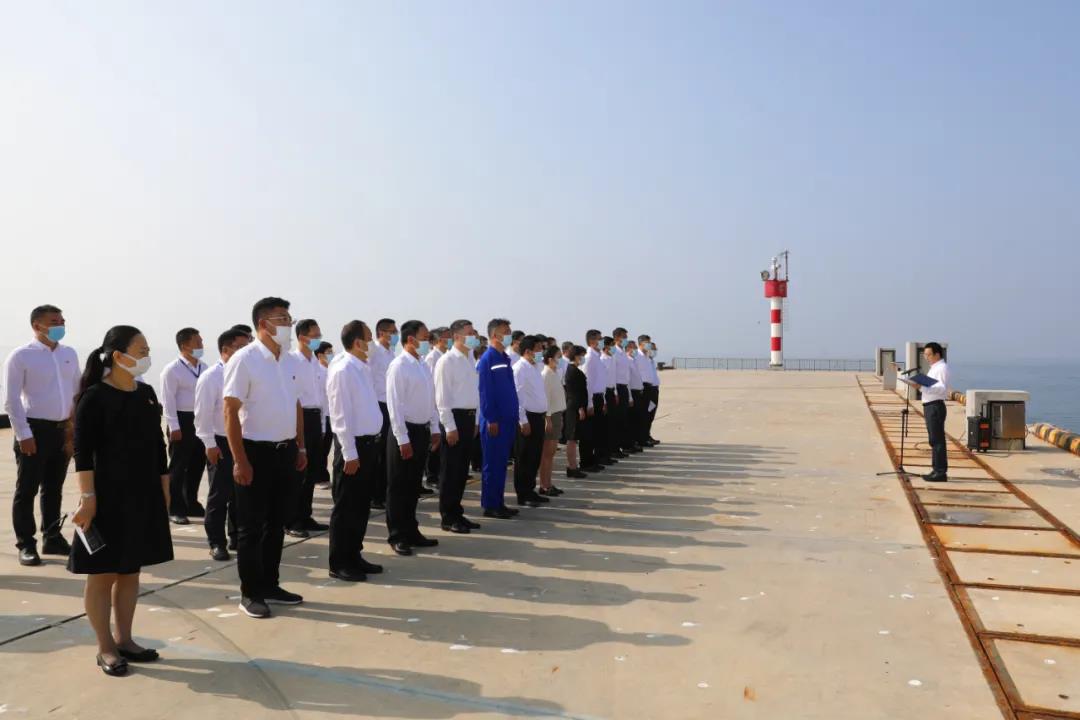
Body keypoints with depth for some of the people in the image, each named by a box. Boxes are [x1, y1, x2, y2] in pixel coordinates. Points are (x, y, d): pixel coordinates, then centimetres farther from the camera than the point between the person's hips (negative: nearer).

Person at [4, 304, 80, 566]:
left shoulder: (70, 354, 9)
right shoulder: (21, 356, -7)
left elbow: (78, 392, 13)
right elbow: (11, 400, -9)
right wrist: (24, 434, -14)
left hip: (63, 429, 5)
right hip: (35, 428, -5)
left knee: (54, 488, 15)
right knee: (27, 490, 2)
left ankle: (52, 538, 25)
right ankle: (26, 545, 11)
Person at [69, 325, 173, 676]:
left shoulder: (147, 393, 7)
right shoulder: (94, 397, -11)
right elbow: (83, 452, -14)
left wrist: (164, 488, 12)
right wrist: (87, 497, -19)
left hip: (144, 495, 6)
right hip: (108, 495, -6)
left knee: (131, 571, 14)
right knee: (102, 574, 5)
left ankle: (123, 639, 26)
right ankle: (105, 647, 17)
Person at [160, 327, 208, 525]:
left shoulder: (204, 367, 9)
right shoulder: (172, 370, -9)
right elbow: (168, 400, -12)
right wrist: (174, 426, -16)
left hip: (200, 420, 6)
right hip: (182, 420, -6)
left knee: (198, 463, 14)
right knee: (178, 466, 2)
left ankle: (191, 503, 29)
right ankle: (175, 509, 11)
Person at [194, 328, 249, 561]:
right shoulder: (210, 377, -10)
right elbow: (203, 414, -11)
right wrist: (210, 444, -13)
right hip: (221, 443, -5)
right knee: (219, 495, 3)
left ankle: (237, 537, 27)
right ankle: (217, 543, 14)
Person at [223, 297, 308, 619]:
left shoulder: (288, 360, 9)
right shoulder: (244, 359, -13)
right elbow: (230, 412, -15)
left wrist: (300, 447, 13)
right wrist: (240, 461, -18)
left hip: (285, 451, 7)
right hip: (257, 451, -7)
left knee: (277, 522, 15)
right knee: (252, 526, 5)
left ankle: (270, 585, 28)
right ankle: (250, 593, 17)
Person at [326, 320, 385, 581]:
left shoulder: (365, 368, 11)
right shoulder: (342, 371, -15)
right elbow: (341, 416, -17)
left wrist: (372, 443, 13)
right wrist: (350, 453, -18)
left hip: (369, 442, 8)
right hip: (354, 444, -8)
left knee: (362, 504, 15)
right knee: (346, 507, 2)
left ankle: (354, 555, 27)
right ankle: (339, 563, 13)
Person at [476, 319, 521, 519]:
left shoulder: (505, 358, 14)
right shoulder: (488, 359, -12)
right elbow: (485, 392, -16)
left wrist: (514, 417, 15)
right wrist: (491, 420, -17)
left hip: (508, 420, 8)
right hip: (495, 421, -8)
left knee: (501, 463, 13)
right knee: (492, 463, -1)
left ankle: (499, 503, 21)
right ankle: (490, 506, 7)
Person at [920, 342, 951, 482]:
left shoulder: (942, 368, -11)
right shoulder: (933, 368, 20)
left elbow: (942, 388, -23)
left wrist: (924, 385, -30)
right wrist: (920, 384, 9)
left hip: (935, 406, -10)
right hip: (929, 406, 10)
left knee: (937, 440, -8)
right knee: (934, 440, 14)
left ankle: (941, 472, -6)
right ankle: (937, 470, 20)